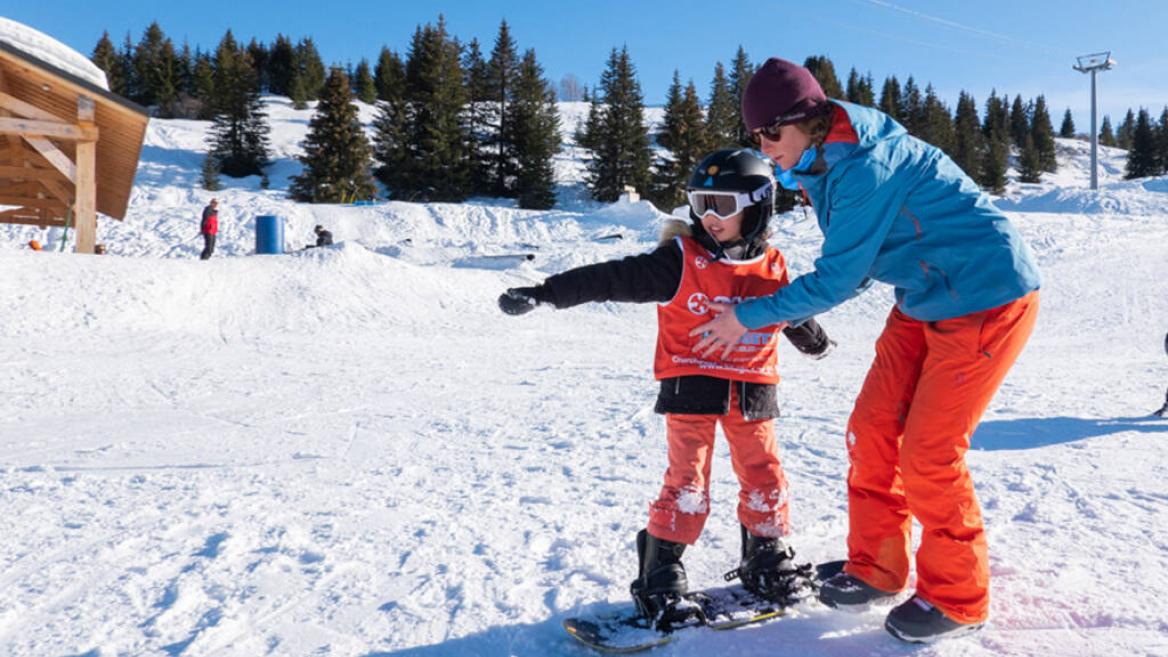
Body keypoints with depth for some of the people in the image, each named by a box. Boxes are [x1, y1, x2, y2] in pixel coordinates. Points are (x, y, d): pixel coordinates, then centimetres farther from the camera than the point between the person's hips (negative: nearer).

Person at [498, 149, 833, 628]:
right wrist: (545, 294, -26)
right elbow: (613, 279, -18)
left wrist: (816, 341, 43)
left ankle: (768, 561, 31)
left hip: (751, 391, 4)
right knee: (686, 483, -2)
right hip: (691, 387, -4)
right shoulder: (680, 259, -10)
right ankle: (661, 573, 11)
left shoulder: (771, 267, 4)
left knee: (764, 476, 11)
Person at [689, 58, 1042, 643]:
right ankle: (876, 570, 20)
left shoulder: (864, 166, -25)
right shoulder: (828, 161, 5)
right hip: (925, 300, 9)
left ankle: (957, 599, 13)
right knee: (872, 430, 5)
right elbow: (850, 264, 11)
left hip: (987, 297, -9)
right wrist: (790, 310, -2)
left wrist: (749, 316, -13)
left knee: (928, 452, -7)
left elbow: (839, 277, -22)